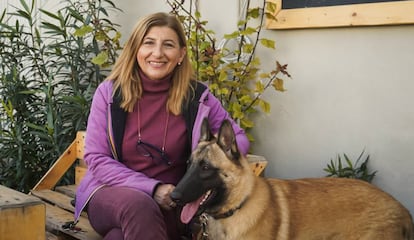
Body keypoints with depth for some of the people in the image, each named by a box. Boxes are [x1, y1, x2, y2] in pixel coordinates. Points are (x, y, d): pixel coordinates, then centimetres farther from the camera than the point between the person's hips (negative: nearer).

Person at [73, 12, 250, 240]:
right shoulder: (110, 92, -4)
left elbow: (238, 137, 6)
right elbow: (96, 159, -5)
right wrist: (152, 188, -17)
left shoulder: (196, 96, -3)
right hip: (111, 191, 1)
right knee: (138, 205, -35)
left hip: (168, 202, -1)